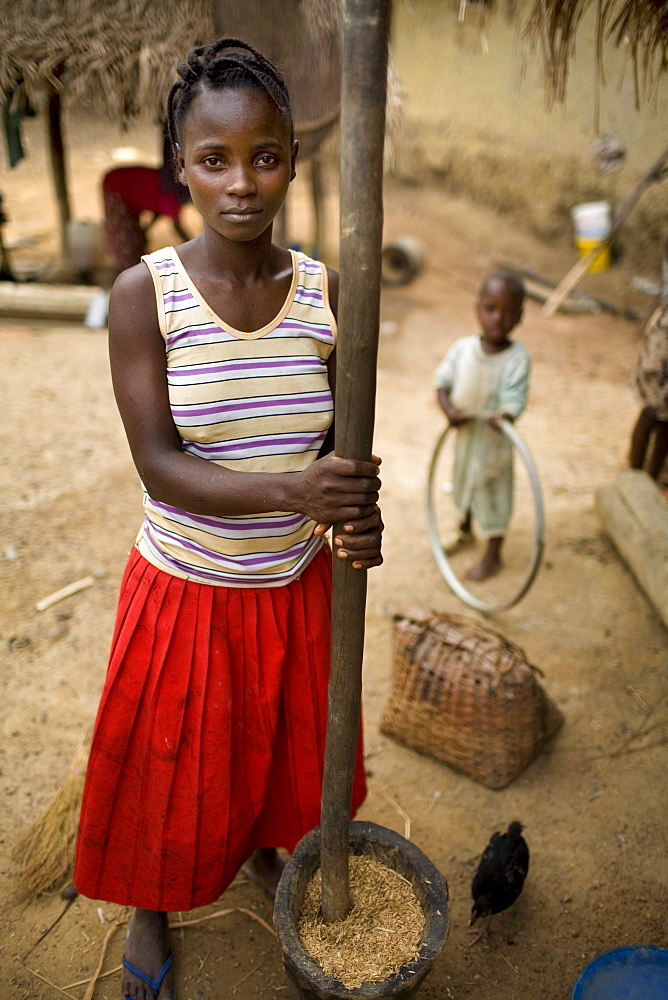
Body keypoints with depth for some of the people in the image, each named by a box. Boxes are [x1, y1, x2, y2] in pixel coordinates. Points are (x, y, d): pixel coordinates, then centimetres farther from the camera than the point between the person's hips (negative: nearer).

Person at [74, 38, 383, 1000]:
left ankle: (262, 849, 61)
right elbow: (160, 465, -21)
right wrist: (292, 492, -36)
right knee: (169, 766, 19)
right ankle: (151, 907, 52)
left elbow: (339, 440, -3)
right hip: (186, 589, -2)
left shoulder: (326, 292, -8)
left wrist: (357, 512, -25)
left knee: (280, 743, 26)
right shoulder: (144, 294, -16)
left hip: (295, 585, 3)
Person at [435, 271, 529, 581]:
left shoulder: (517, 358, -21)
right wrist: (449, 409, -22)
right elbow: (443, 381, -3)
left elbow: (514, 400, -24)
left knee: (490, 490, 10)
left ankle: (492, 556, 30)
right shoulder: (462, 347, -10)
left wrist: (503, 416, -47)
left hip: (493, 440, -5)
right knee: (463, 482, 26)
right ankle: (465, 529, 55)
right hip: (463, 432, 5)